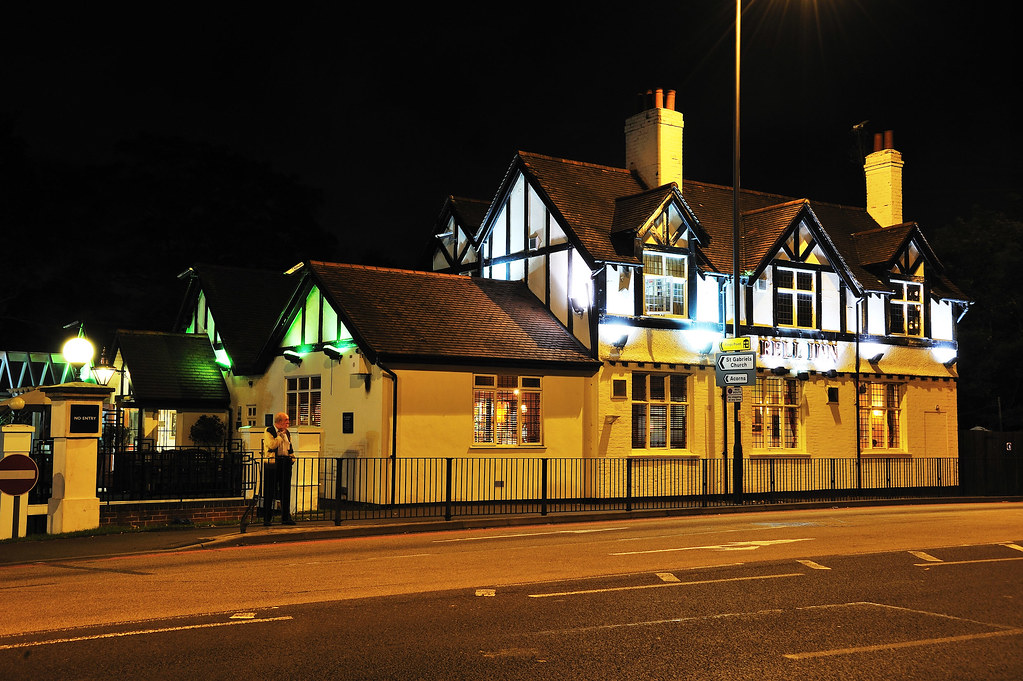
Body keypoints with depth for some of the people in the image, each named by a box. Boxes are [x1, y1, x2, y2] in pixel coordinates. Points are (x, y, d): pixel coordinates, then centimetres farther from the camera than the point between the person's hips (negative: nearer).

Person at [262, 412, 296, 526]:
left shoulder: (287, 433, 16)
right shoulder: (269, 431, -5)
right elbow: (272, 445, -19)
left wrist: (292, 458, 11)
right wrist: (281, 434, -11)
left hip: (285, 463, 6)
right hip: (272, 464, -6)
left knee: (285, 491, 6)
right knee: (269, 492, -1)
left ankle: (286, 517, 13)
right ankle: (266, 518, 6)